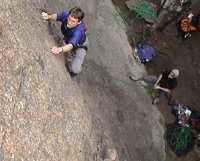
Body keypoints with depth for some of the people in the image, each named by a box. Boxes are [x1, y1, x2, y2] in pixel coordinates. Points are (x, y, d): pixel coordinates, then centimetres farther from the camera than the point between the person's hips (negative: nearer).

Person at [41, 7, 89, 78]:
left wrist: (60, 49, -78)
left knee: (75, 69, -21)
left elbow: (71, 45, -59)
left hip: (80, 45, -6)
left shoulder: (79, 31, -46)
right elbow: (57, 16, -6)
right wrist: (49, 16, -27)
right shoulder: (65, 14, -30)